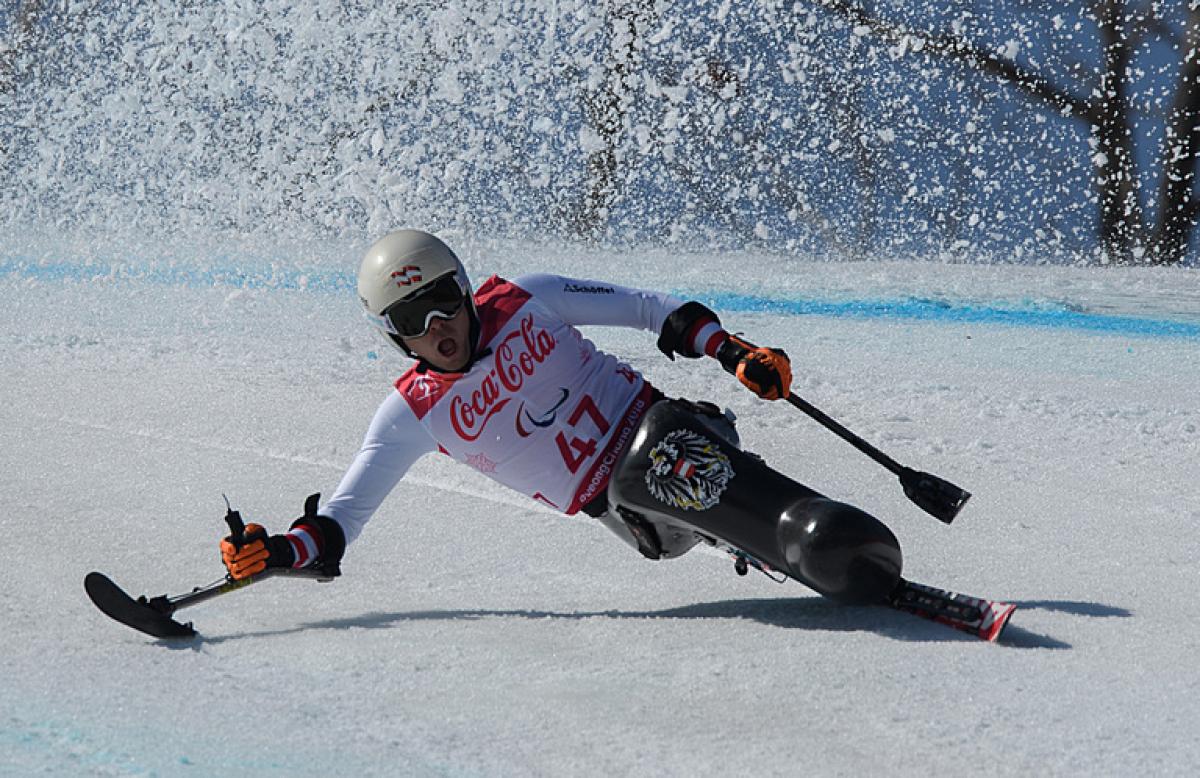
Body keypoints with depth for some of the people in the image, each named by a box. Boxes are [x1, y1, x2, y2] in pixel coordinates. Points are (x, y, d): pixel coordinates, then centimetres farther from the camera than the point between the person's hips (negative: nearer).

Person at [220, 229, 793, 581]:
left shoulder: (523, 301, -3)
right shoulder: (412, 415, -3)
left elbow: (648, 309, 3)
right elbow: (342, 516, -4)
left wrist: (733, 352, -7)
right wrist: (278, 551, -23)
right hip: (610, 502, 0)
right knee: (667, 533, -34)